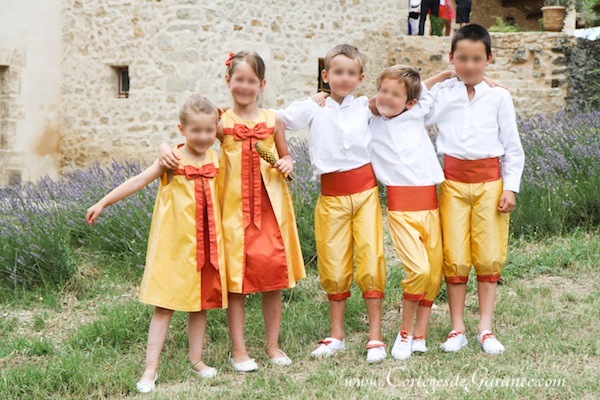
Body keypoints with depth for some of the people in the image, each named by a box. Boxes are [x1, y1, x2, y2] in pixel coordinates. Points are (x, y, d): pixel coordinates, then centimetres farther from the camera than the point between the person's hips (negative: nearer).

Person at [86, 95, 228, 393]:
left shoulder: (215, 159, 5)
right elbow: (138, 181, -11)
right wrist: (103, 202, -15)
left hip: (206, 244, 4)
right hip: (174, 244, -4)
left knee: (201, 303, 12)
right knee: (164, 305, -2)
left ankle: (196, 359, 24)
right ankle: (151, 368, 1)